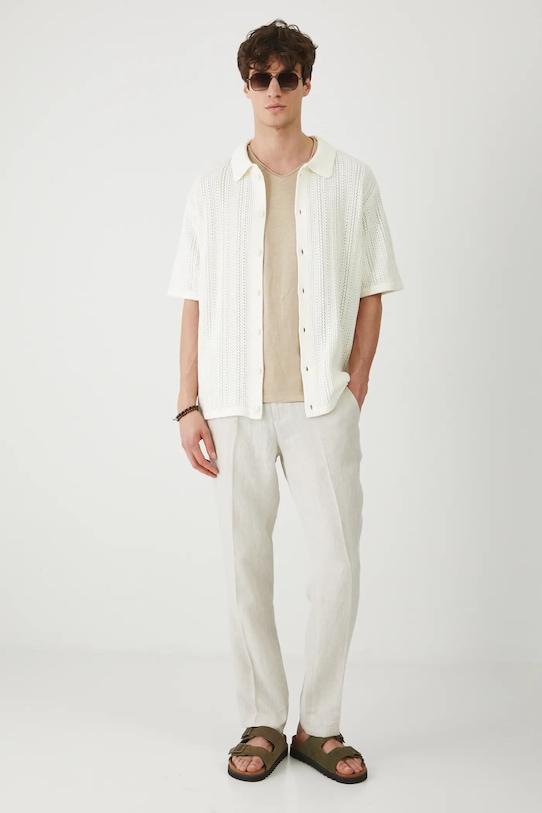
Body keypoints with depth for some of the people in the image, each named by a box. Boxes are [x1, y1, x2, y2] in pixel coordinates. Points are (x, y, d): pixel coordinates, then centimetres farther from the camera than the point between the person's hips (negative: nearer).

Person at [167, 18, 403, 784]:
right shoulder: (213, 186, 7)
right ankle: (262, 722, 20)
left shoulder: (351, 179, 4)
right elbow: (195, 304, 6)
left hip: (321, 405, -1)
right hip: (235, 406, 1)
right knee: (247, 567, 6)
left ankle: (320, 725, 17)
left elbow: (371, 294, 6)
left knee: (338, 566, -1)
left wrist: (354, 389, -2)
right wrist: (188, 405, 0)